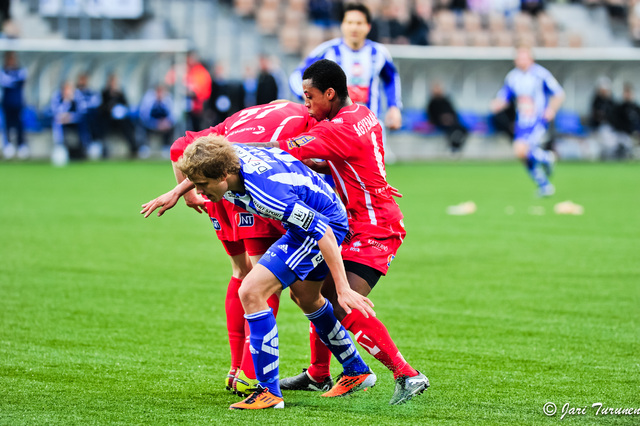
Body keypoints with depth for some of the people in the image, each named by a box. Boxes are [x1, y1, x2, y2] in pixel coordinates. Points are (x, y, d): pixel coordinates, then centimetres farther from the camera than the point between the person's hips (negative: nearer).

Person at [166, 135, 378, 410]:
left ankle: (269, 392, -10)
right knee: (305, 296, 28)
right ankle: (357, 372, 44)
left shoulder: (266, 193, -38)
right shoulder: (229, 155, -16)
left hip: (328, 220, -10)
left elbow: (323, 232, -33)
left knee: (251, 293, -17)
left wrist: (342, 288, -31)